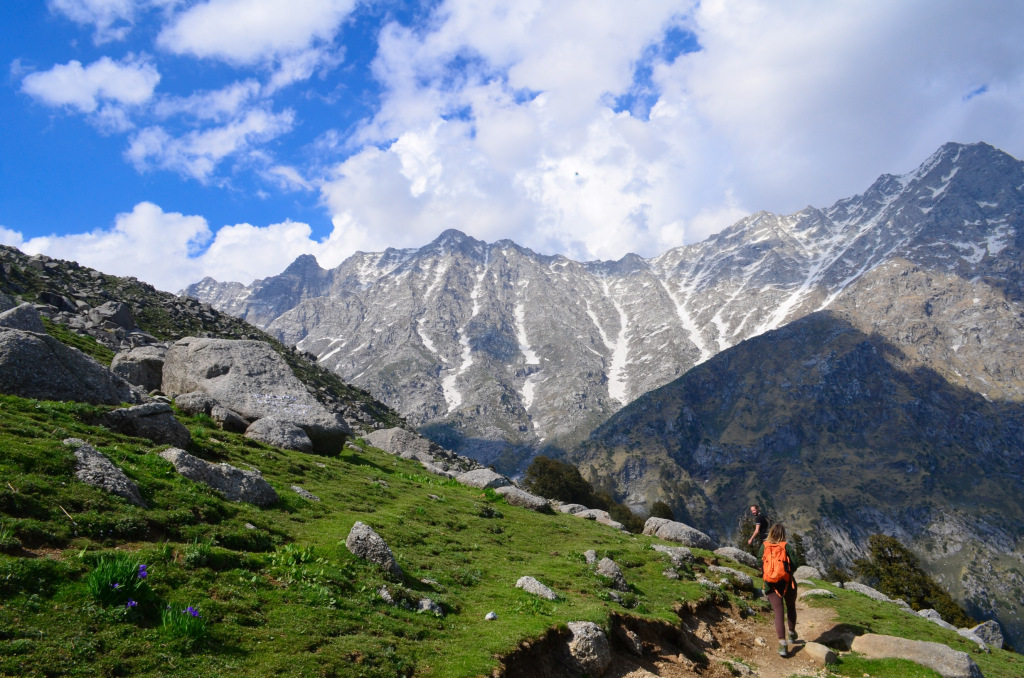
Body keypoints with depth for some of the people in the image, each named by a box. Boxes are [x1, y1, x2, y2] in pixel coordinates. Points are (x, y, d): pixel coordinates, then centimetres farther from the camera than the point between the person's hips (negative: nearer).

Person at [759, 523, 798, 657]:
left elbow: (760, 565, 5)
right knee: (791, 607, 26)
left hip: (771, 585, 0)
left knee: (778, 613, 1)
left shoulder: (764, 546, -1)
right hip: (787, 583, 0)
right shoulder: (786, 546, -7)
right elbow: (794, 565, -9)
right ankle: (792, 633, 38)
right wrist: (787, 570, 11)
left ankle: (782, 643, -12)